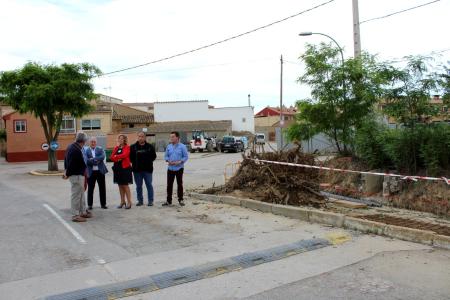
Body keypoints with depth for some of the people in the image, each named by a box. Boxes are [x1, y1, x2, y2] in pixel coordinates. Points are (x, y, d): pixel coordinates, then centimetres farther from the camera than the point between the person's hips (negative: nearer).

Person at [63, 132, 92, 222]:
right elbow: (71, 164, -23)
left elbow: (66, 160, 17)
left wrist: (66, 171, 20)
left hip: (78, 175, 10)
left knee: (81, 194, 19)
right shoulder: (76, 150, -25)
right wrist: (67, 174, -10)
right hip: (77, 175, -10)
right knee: (76, 195, -1)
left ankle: (83, 212, 30)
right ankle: (75, 215, 8)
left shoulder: (70, 147, 9)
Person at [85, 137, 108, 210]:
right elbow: (86, 161, -13)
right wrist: (96, 161, -15)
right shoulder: (86, 150, 0)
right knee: (90, 189, 6)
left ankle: (103, 204, 17)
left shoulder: (100, 149, 6)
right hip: (91, 172, -2)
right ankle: (90, 205, 17)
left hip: (100, 171, 2)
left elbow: (102, 157, -12)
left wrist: (93, 159, -18)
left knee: (102, 188, 7)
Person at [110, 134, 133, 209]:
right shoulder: (116, 148, 14)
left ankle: (129, 202, -2)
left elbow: (124, 155, -19)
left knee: (125, 185, -6)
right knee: (120, 185, 10)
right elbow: (112, 157, 5)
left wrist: (116, 156, -5)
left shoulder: (127, 147, -3)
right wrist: (118, 158, -14)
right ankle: (122, 201, 19)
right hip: (117, 168, 6)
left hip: (125, 168, -6)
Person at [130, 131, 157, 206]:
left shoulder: (149, 147, 3)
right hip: (137, 170, 2)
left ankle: (150, 201, 8)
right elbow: (130, 157, 8)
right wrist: (135, 162, -1)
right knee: (138, 186, 8)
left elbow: (154, 156, 7)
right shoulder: (133, 147, 5)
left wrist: (148, 161, -2)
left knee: (149, 185, 1)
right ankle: (140, 200, 18)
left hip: (147, 169, -1)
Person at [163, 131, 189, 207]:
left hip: (179, 168, -3)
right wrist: (168, 160, -9)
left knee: (180, 184, 6)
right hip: (170, 168, 3)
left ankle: (180, 200, 17)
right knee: (169, 185, 3)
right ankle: (169, 201, 11)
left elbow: (186, 157, -5)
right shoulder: (169, 147, 7)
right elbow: (166, 156, 12)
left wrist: (179, 162, -18)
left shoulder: (182, 146, -5)